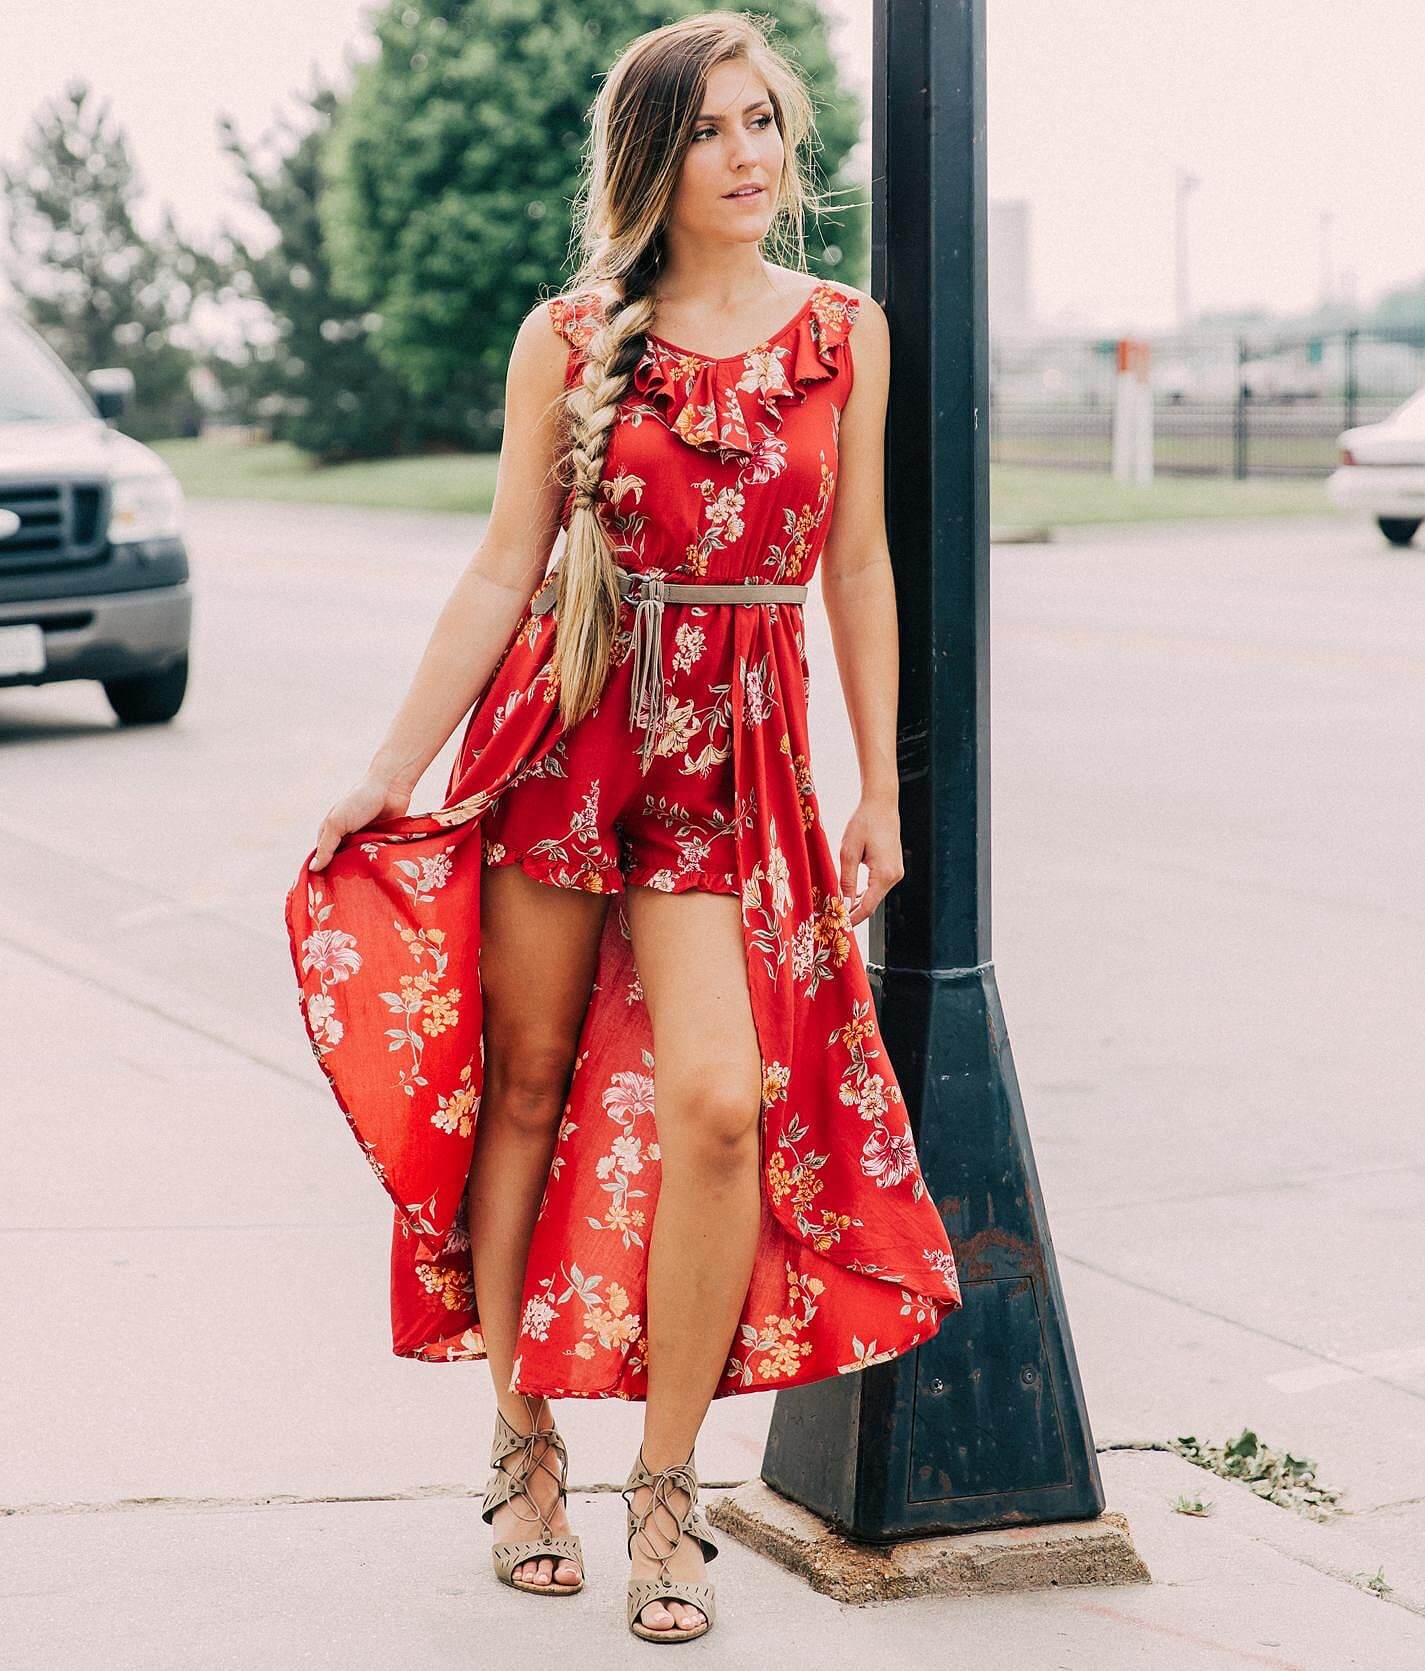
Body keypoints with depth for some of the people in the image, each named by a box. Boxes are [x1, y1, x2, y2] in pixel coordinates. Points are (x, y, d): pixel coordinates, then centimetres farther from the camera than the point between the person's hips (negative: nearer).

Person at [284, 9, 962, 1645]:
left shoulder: (845, 331, 6)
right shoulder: (569, 338, 2)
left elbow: (857, 566, 11)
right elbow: (505, 569, 4)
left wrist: (880, 789, 11)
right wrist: (392, 768, 2)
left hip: (739, 754, 0)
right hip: (563, 725, 0)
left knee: (723, 1098, -13)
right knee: (525, 1085, 5)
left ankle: (665, 1486, 3)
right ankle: (523, 1443, 23)